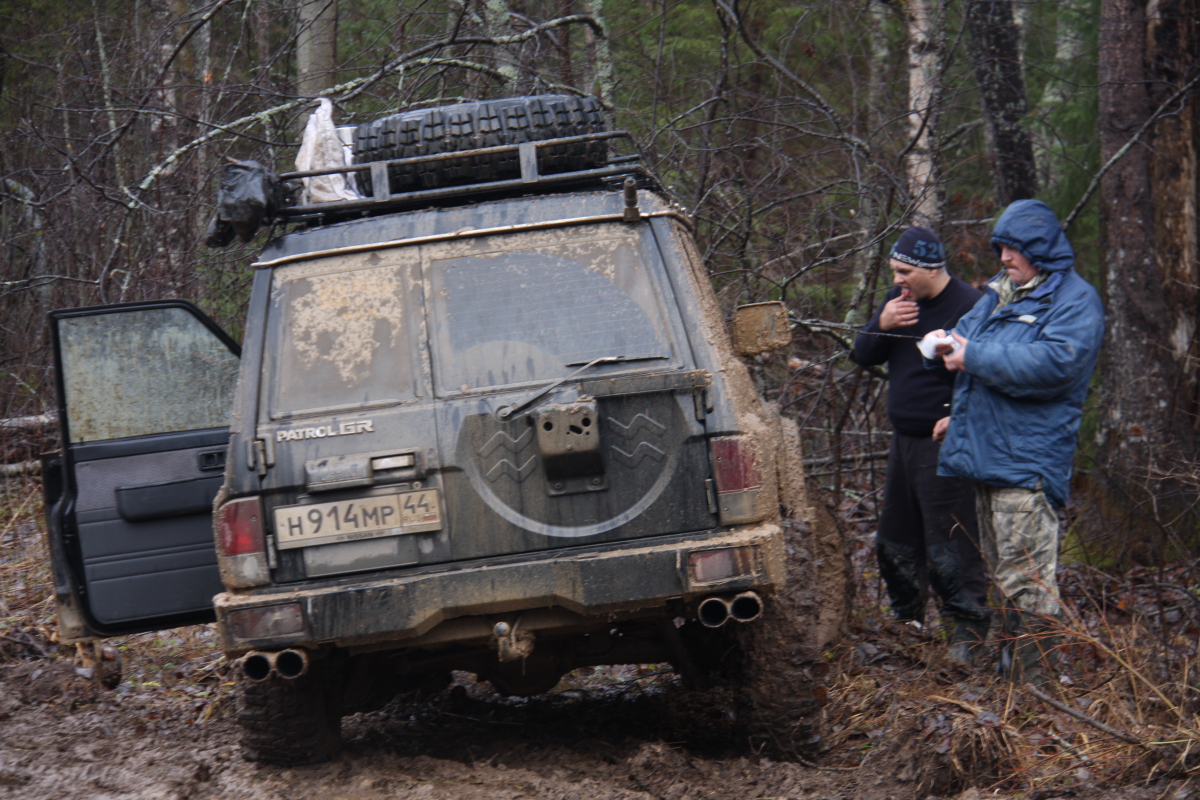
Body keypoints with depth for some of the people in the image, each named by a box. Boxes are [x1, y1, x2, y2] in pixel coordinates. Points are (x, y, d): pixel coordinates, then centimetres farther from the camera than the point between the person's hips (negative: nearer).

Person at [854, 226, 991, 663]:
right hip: (904, 439, 9)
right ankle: (906, 621, 31)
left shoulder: (967, 306, -16)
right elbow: (863, 356, 11)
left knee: (949, 544, -9)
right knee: (895, 542, 16)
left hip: (944, 444, -9)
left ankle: (969, 628, -1)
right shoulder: (898, 299, 11)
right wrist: (881, 324, -9)